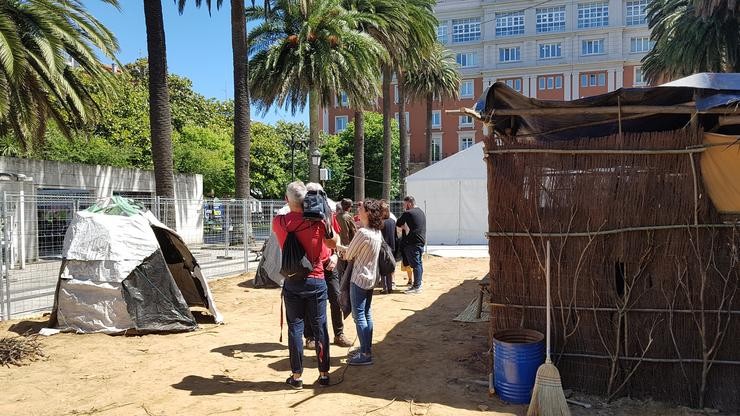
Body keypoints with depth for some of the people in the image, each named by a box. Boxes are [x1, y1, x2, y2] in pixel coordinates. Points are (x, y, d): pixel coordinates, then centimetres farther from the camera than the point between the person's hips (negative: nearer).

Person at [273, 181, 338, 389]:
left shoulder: (279, 222, -8)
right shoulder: (318, 222, -12)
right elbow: (334, 242, 4)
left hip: (292, 282, 1)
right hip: (316, 281, -1)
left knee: (295, 327, 8)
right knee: (320, 327, 8)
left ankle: (296, 375, 13)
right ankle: (324, 373, 16)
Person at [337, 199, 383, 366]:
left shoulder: (362, 232, -23)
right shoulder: (377, 232, 5)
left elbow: (349, 255, -13)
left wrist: (341, 250, 8)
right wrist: (344, 249, 2)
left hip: (359, 279, -9)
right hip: (371, 278, 9)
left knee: (359, 316, -2)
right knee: (366, 314, 16)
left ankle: (365, 355, 1)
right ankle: (367, 348, 24)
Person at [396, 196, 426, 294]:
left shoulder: (408, 213, -12)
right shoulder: (421, 212, 15)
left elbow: (398, 224, -5)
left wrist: (403, 226, 14)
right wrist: (406, 227, 15)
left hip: (413, 243, -9)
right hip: (421, 241, 9)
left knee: (415, 264, -6)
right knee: (418, 263, 14)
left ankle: (416, 287, -2)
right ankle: (418, 283, 22)